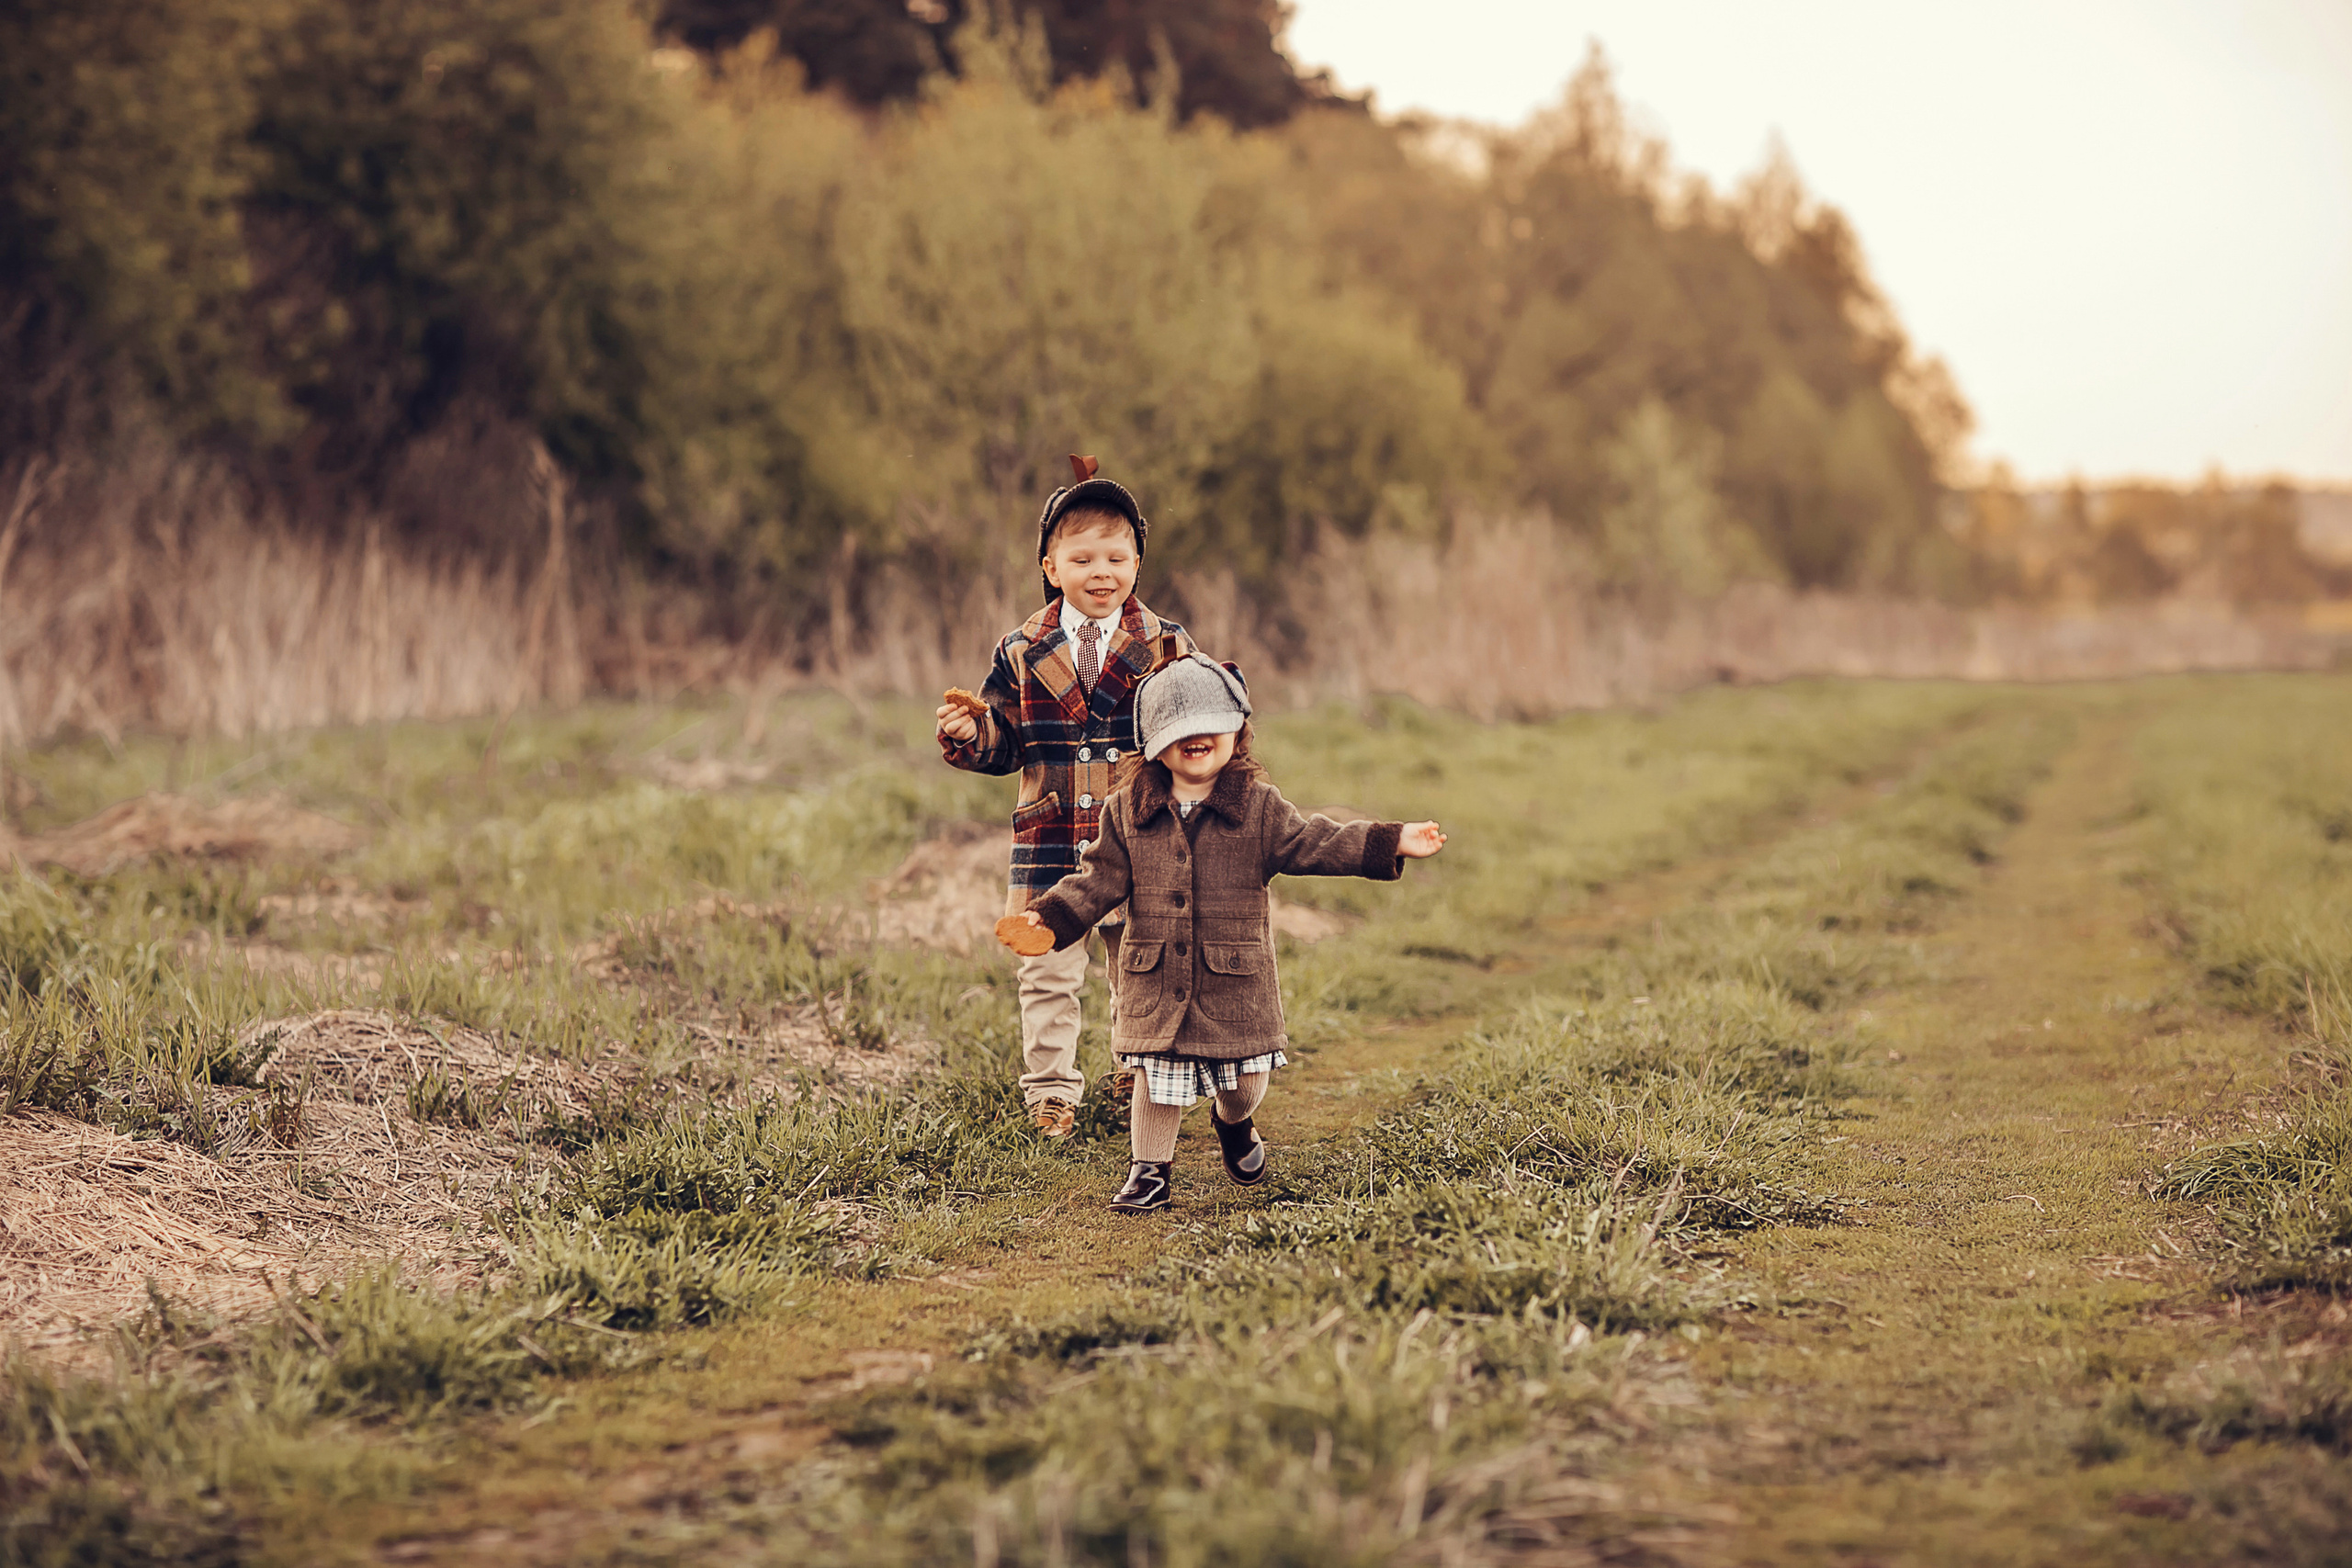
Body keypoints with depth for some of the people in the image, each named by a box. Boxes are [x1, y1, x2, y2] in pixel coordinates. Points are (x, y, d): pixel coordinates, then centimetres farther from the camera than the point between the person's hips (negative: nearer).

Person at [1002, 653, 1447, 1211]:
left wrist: (1391, 843, -14)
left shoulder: (1258, 807, -1)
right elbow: (1102, 878, 5)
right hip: (1154, 976, 0)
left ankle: (1234, 1121, 43)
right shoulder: (1129, 810, 2)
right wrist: (1049, 919, -7)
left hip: (1236, 976, 0)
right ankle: (1150, 1170, 20)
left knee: (1246, 1076, 9)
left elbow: (1311, 844, -5)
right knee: (1158, 1075, 3)